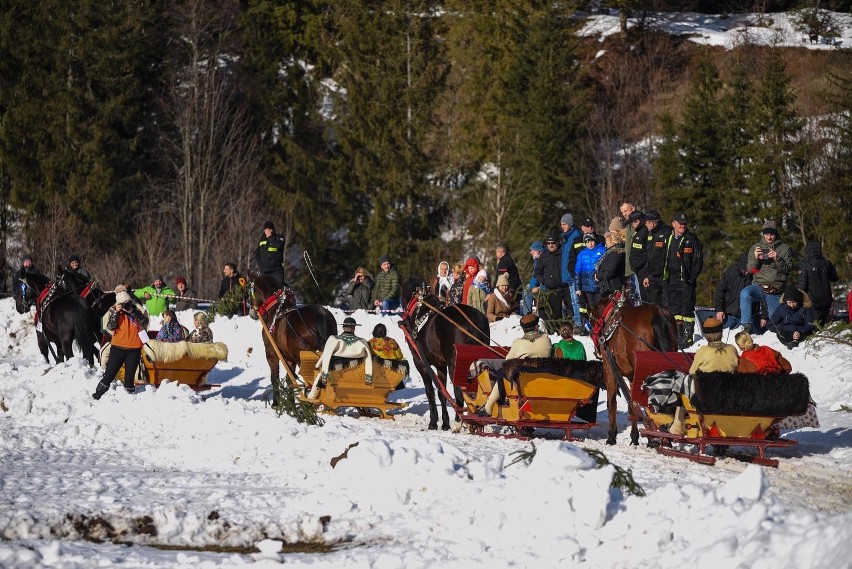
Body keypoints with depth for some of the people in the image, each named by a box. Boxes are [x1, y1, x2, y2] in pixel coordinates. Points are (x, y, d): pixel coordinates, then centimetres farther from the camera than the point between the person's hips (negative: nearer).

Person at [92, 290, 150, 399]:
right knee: (109, 374, 1)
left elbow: (145, 322, -14)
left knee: (130, 375, 7)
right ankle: (97, 395, 9)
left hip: (134, 349, 1)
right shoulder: (114, 312, -2)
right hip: (118, 348, -1)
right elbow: (110, 327, -14)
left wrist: (133, 312, -21)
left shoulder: (137, 311, 1)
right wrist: (116, 312, -20)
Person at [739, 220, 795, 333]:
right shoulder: (755, 247, 11)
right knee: (745, 294, -34)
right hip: (759, 286, 0)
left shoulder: (785, 248, 7)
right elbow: (750, 269, 6)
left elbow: (787, 269, -1)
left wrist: (777, 259, -18)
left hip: (776, 291, 0)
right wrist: (755, 258, -14)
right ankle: (747, 326, -30)